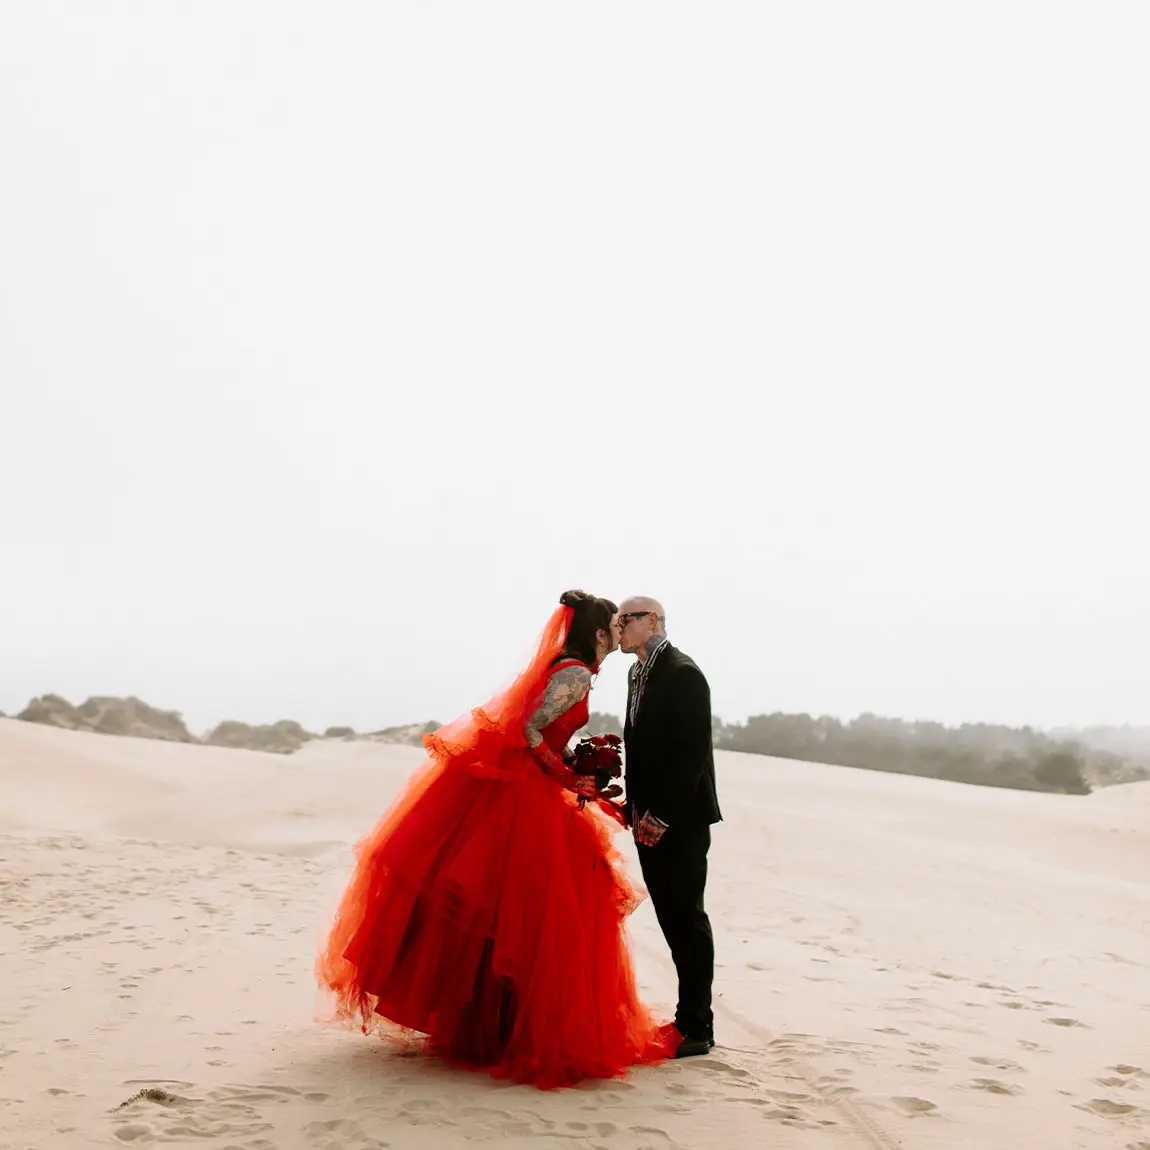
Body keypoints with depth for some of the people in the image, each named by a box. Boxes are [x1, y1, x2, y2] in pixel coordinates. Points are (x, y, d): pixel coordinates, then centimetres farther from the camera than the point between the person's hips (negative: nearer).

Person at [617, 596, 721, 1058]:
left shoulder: (683, 673, -12)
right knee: (673, 919, 10)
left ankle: (697, 1029, 2)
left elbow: (692, 751, -18)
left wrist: (661, 815, -19)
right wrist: (635, 808, 9)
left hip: (681, 820, -8)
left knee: (686, 918, -4)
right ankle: (689, 1019, 16)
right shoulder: (639, 674, 15)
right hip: (650, 818, 8)